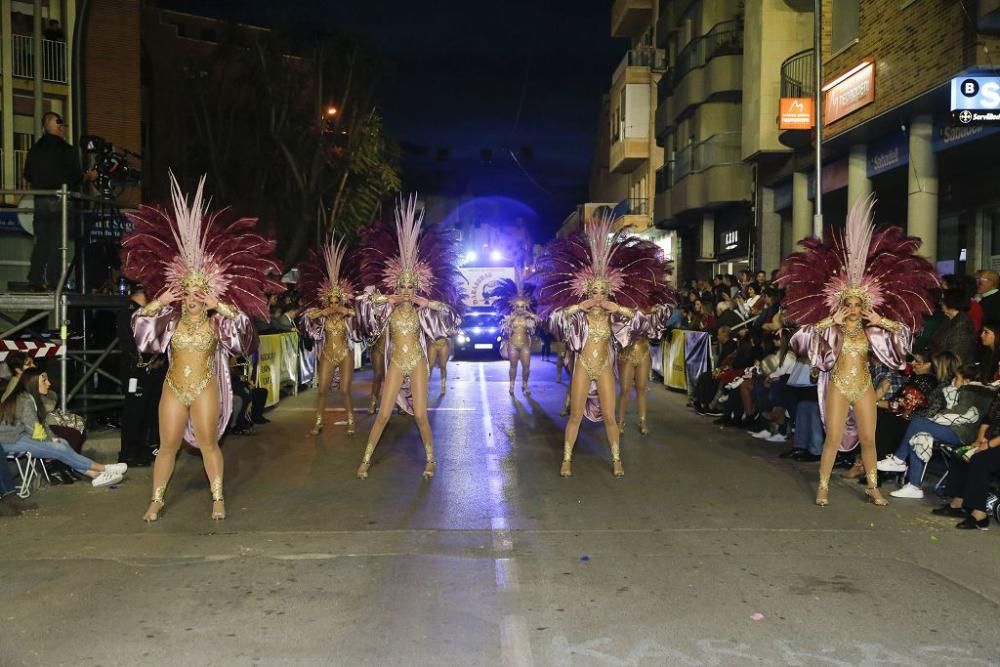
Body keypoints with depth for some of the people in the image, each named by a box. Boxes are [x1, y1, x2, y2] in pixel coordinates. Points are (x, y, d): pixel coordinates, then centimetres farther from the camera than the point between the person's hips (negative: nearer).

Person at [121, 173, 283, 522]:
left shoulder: (216, 321, -2)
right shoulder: (172, 319, 4)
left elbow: (241, 322, -17)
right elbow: (140, 320, -3)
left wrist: (219, 305, -21)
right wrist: (161, 300, -12)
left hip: (205, 389, -2)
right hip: (174, 388, 2)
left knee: (208, 442, 3)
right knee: (168, 445, 6)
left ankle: (217, 497, 14)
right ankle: (156, 500, 16)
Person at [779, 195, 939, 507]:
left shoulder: (869, 329, 4)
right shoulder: (833, 327, -4)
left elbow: (902, 330, -1)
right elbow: (807, 334, -21)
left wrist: (880, 320, -9)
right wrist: (832, 319, -19)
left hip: (864, 388, 3)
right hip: (838, 388, -3)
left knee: (868, 439, 7)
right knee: (833, 439, -3)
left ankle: (872, 487, 18)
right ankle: (823, 487, 7)